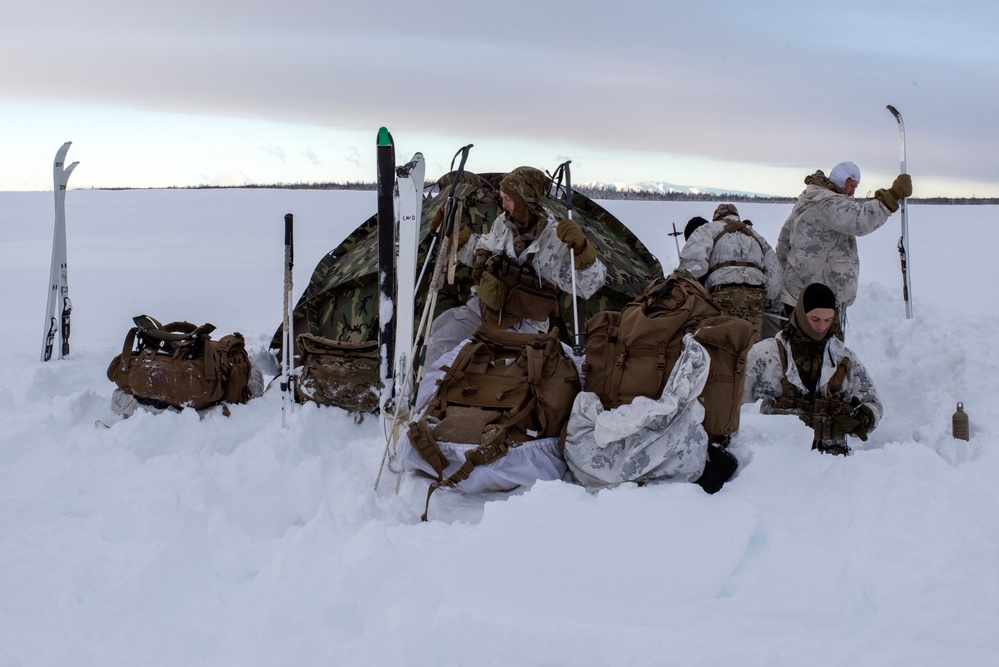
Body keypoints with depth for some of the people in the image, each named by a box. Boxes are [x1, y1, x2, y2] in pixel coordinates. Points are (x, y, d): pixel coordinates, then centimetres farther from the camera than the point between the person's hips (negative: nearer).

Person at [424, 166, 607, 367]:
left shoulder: (556, 239, -18)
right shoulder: (503, 223, -1)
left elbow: (590, 284, -24)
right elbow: (480, 253, 20)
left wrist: (581, 247, -40)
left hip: (521, 325, -5)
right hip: (482, 307, 6)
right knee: (439, 344, -6)